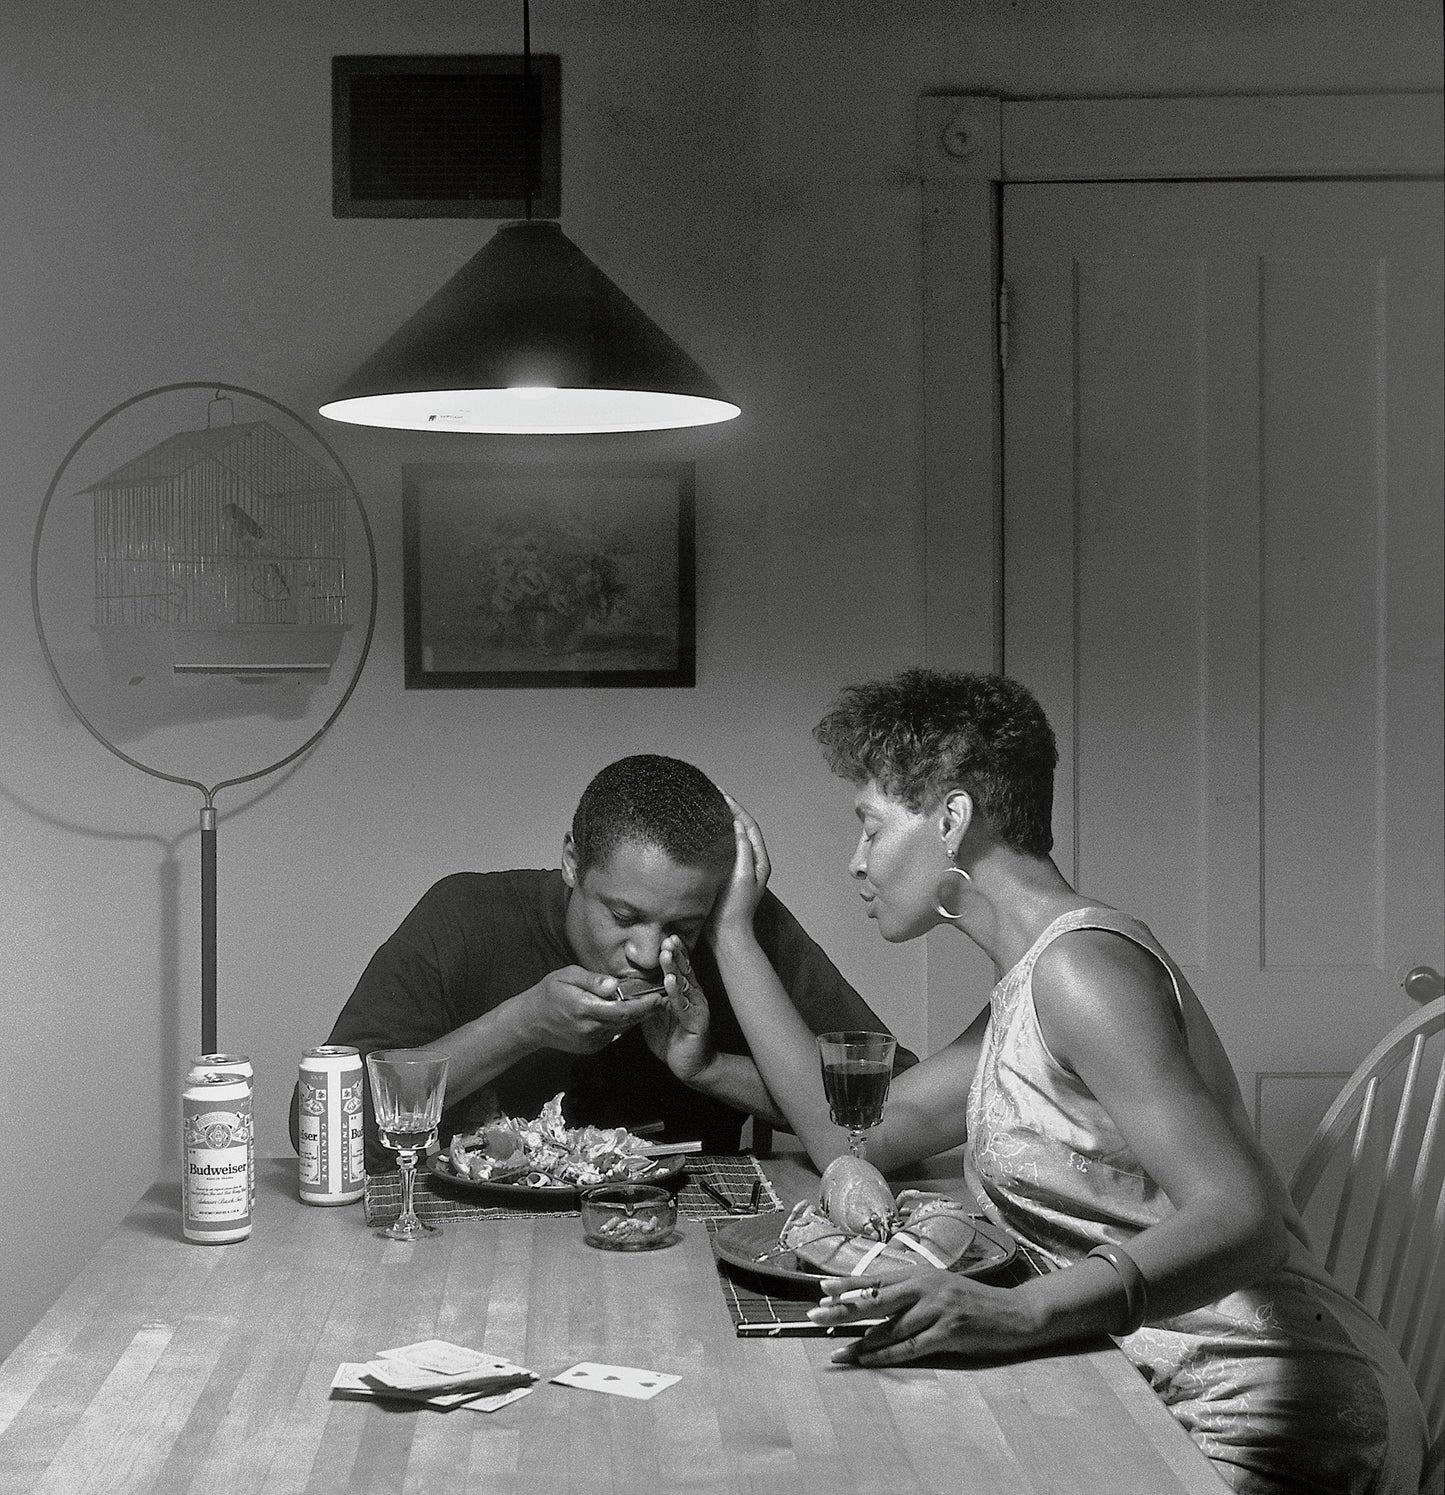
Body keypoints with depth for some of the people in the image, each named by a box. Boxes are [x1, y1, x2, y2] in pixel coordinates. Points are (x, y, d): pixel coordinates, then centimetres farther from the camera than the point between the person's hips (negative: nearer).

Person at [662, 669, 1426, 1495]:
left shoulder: (1083, 962, -16)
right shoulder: (1026, 991, 15)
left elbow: (1242, 1222, -26)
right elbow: (846, 1132, 15)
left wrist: (1021, 1308, -39)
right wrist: (732, 930, 17)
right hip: (1167, 1396, 9)